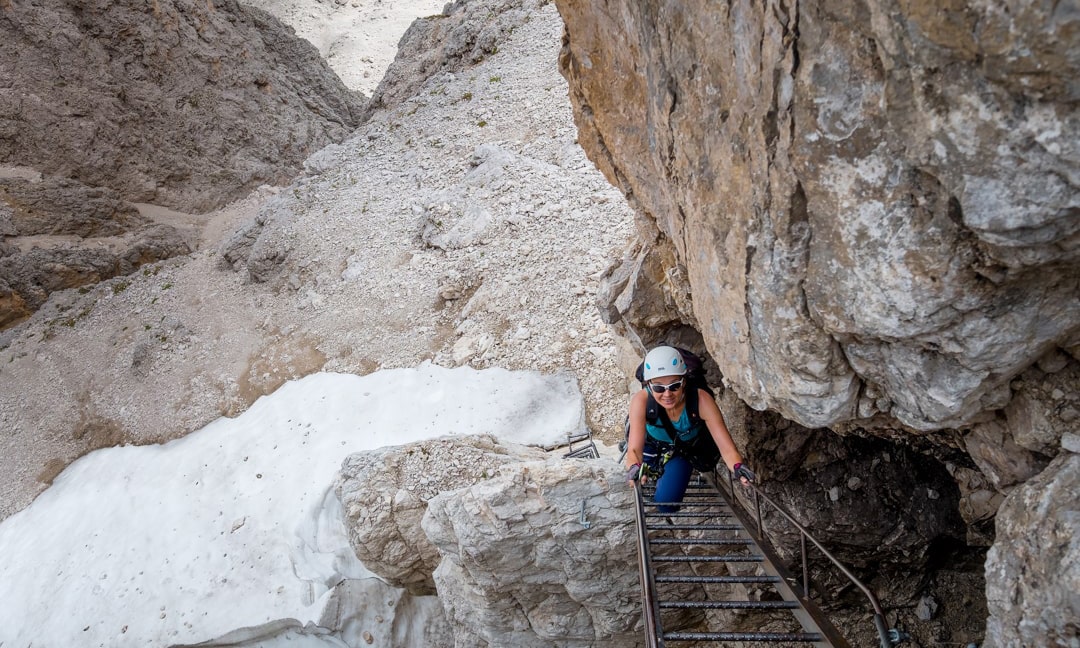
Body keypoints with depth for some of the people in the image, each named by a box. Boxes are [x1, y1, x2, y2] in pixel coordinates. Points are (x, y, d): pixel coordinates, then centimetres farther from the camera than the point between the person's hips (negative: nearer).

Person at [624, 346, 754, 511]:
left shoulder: (701, 400, -37)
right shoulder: (642, 400, -38)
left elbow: (727, 448, -37)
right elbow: (634, 449, -42)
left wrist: (738, 467, -59)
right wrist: (634, 467, -65)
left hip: (682, 452, -2)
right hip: (650, 446, 2)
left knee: (667, 503, -12)